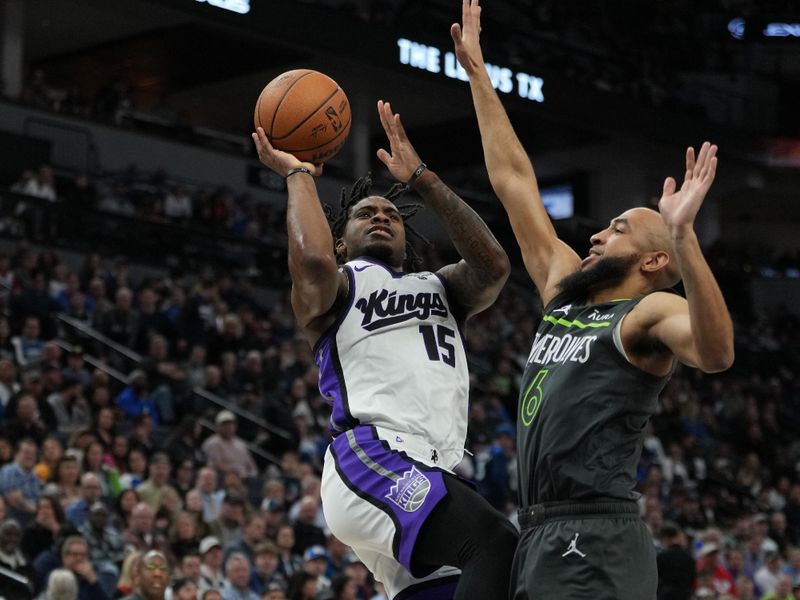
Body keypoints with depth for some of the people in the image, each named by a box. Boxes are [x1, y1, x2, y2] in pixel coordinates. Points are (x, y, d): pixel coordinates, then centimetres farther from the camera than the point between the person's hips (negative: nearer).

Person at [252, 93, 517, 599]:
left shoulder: (440, 289, 34)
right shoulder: (338, 288, 18)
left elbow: (494, 265, 11)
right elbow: (314, 259, -8)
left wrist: (421, 178, 14)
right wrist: (299, 175, 10)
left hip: (433, 476, 7)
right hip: (370, 458, -7)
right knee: (499, 547, -31)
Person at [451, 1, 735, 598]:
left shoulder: (650, 312, -4)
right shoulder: (565, 290, 19)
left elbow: (716, 353, -28)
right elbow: (514, 181, 23)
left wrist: (683, 234, -37)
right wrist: (477, 73, 25)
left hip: (596, 546, -8)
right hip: (540, 539, 9)